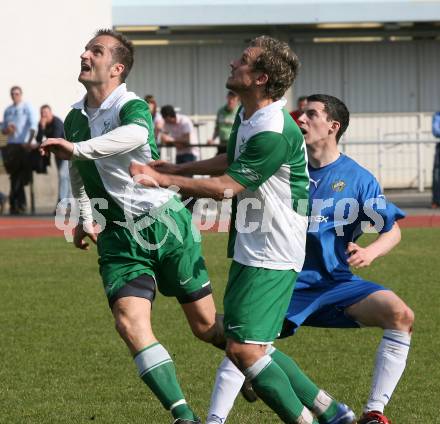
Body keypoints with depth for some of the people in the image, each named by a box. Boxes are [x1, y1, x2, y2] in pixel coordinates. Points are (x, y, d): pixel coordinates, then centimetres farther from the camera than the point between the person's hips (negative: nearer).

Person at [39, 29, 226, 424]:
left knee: (207, 325, 5)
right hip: (119, 238, 5)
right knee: (130, 321, -18)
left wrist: (77, 148, -50)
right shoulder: (74, 118, 8)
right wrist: (85, 217, 21)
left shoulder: (132, 107, -14)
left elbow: (135, 135, -41)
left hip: (165, 224, -5)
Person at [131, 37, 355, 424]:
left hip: (271, 258, -10)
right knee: (251, 348, 12)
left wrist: (163, 180, -15)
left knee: (244, 349, -15)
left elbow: (226, 187, -22)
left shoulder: (275, 134, -23)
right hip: (249, 250, 10)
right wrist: (179, 169, 29)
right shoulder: (246, 118, 9)